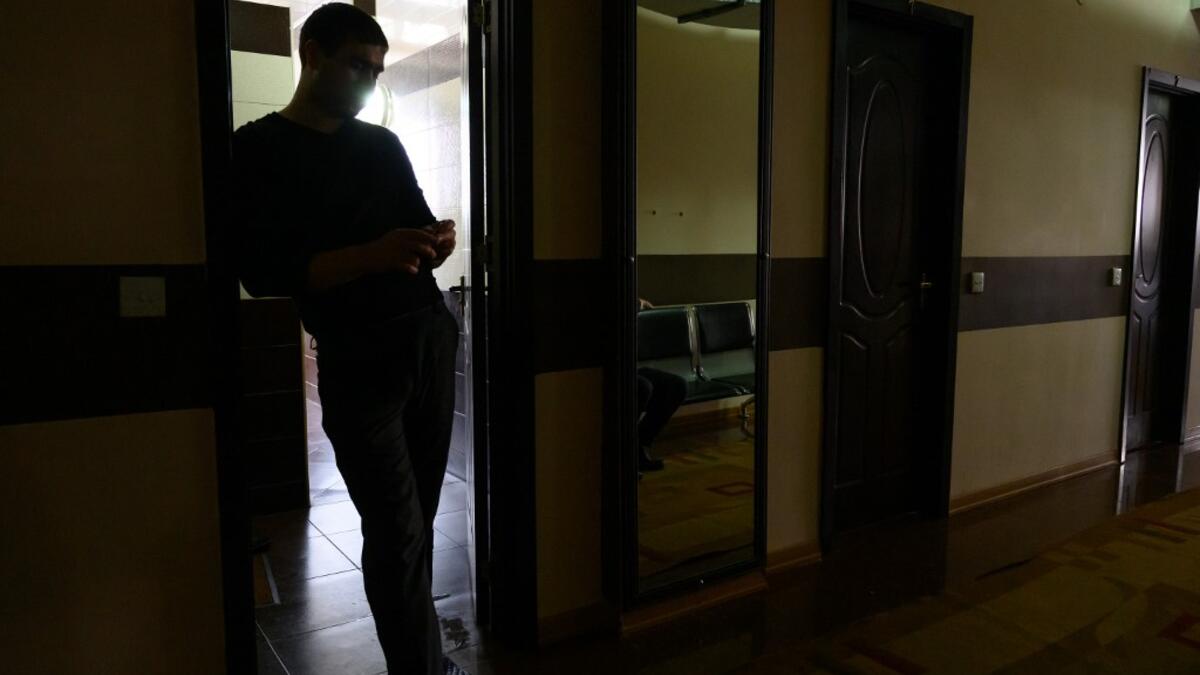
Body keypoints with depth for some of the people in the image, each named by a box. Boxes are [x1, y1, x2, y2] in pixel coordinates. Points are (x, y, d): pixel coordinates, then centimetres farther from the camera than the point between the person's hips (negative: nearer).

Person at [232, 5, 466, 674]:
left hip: (432, 339, 5)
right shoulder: (258, 151, 0)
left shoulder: (383, 144, 16)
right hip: (356, 363, -4)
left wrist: (437, 242, -6)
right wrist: (373, 256, -24)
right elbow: (262, 272, -11)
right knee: (397, 534, -6)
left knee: (416, 523, 7)